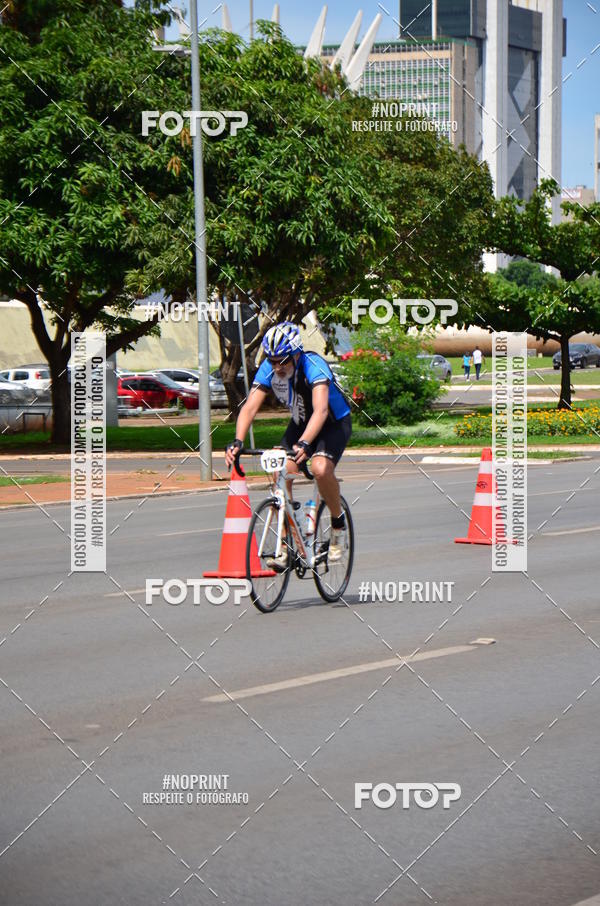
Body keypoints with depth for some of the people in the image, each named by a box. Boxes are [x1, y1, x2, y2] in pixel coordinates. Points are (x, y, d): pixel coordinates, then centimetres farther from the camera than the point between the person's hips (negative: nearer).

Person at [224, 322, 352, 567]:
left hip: (335, 423, -5)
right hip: (300, 423, 5)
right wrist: (238, 441, -43)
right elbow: (250, 407, -25)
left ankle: (338, 522, -5)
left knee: (321, 469, -31)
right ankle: (287, 546, -4)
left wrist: (304, 444, -62)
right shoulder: (268, 370, -19)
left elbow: (320, 410, -47)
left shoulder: (314, 366, -34)